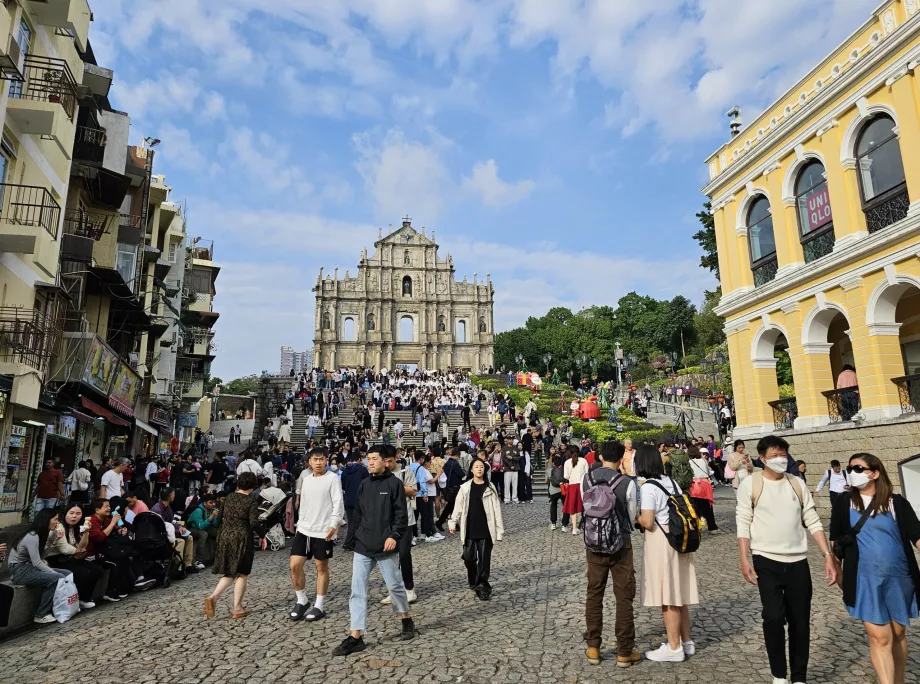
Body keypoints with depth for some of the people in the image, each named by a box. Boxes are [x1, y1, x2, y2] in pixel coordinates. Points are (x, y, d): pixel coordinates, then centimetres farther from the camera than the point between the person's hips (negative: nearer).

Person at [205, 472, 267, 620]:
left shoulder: (229, 497, 6)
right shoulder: (252, 500, -10)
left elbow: (220, 515, 16)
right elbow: (254, 523, -16)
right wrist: (262, 536, -3)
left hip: (225, 537, 5)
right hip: (241, 538, -5)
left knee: (229, 573, 16)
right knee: (241, 573, 6)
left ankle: (213, 597, -5)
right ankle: (237, 609, 10)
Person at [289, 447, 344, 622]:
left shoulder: (332, 478, -8)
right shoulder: (307, 479, 11)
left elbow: (338, 504, -13)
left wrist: (333, 524, -23)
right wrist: (300, 523, 17)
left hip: (323, 531, -6)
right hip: (304, 530, 6)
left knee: (321, 567, 5)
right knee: (295, 565, 2)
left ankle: (319, 606, 17)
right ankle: (302, 601, 21)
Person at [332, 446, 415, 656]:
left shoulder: (394, 483, -7)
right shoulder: (364, 485, 10)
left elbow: (401, 514, -10)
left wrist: (394, 536, -18)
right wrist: (359, 535, 11)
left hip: (385, 546, -5)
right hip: (362, 547, 5)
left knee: (395, 585, 9)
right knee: (357, 590, 0)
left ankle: (407, 622, 32)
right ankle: (356, 637, 6)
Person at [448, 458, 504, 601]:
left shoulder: (490, 488, 0)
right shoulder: (465, 487, 2)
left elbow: (496, 510, 0)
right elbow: (458, 506, 4)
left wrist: (499, 530, -3)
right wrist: (453, 522, -6)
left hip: (486, 530, -1)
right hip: (469, 530, 1)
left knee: (484, 560, 0)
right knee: (469, 558, 4)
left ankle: (483, 587, 11)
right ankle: (474, 582, 29)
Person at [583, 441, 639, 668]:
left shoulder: (586, 480, -5)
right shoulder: (627, 483, -14)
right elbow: (632, 518, -1)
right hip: (620, 543, -3)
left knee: (594, 595, 14)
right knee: (624, 597, 9)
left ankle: (593, 649, 22)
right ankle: (624, 652, 17)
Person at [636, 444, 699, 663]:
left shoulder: (648, 487, -16)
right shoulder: (671, 482, 8)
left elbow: (647, 522, -21)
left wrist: (635, 515, -3)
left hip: (661, 542, -8)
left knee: (667, 597, 2)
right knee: (679, 593, 17)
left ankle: (674, 648, 11)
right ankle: (686, 641, 27)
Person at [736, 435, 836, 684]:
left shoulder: (797, 484, 6)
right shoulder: (750, 484, -5)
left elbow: (813, 522, 8)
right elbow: (743, 523, -5)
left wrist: (828, 555, 0)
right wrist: (744, 559, -11)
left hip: (798, 562, 4)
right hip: (767, 561, -3)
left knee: (800, 623, 9)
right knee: (773, 617, -12)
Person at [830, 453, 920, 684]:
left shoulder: (897, 503, 1)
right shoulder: (843, 503, 2)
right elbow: (836, 540, 9)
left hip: (898, 578, 1)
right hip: (865, 580, -1)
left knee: (898, 633, 16)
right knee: (879, 637, -6)